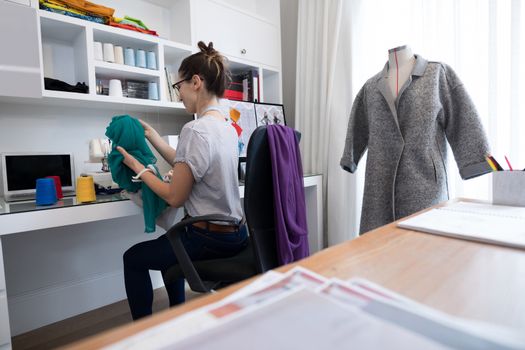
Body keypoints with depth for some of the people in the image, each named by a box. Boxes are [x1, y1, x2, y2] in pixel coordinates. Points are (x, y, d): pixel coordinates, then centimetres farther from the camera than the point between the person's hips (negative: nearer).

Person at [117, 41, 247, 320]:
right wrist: (151, 135, 14)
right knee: (168, 242, 34)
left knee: (133, 258, 16)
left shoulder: (195, 130, -22)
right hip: (235, 232, 9)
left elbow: (175, 197, -17)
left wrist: (139, 168, -4)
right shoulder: (227, 126, 5)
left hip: (212, 239, -9)